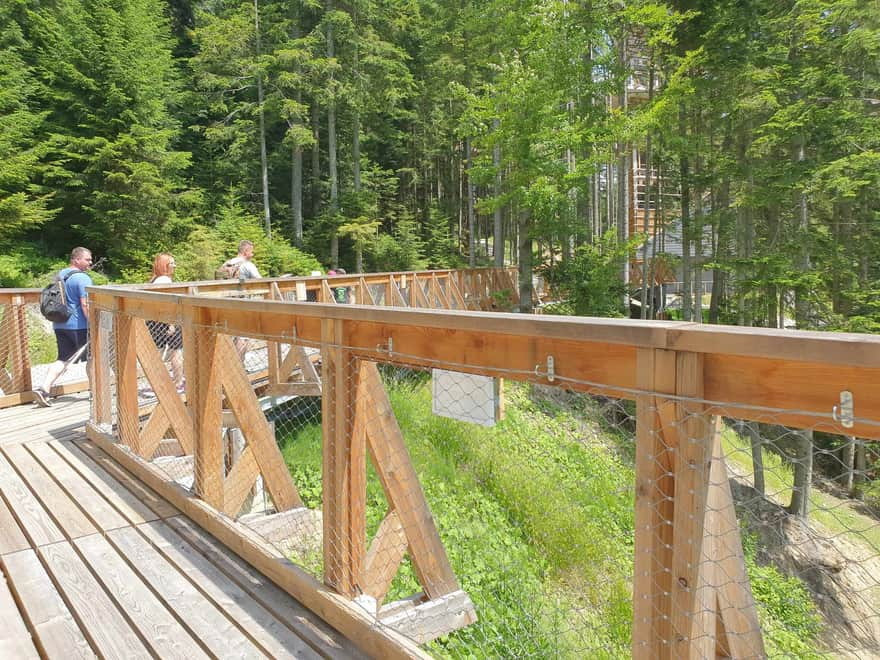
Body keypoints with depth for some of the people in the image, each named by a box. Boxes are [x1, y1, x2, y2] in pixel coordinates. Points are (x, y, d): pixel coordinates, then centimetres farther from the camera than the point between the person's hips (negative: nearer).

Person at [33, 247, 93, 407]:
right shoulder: (82, 278, -14)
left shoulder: (60, 275, 15)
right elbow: (86, 305, -21)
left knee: (62, 359, 9)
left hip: (59, 325, 8)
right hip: (79, 325, -8)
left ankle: (43, 389, -5)